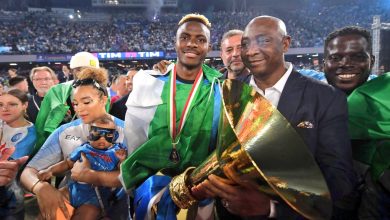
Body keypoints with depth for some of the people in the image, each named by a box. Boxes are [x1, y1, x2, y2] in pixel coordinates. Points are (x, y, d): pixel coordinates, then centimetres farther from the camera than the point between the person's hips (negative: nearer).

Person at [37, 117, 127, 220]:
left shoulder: (115, 152, -3)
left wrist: (122, 160, -25)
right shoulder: (83, 149, 6)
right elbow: (67, 163, 16)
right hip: (73, 190, 4)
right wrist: (50, 170, 3)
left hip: (95, 197, -4)